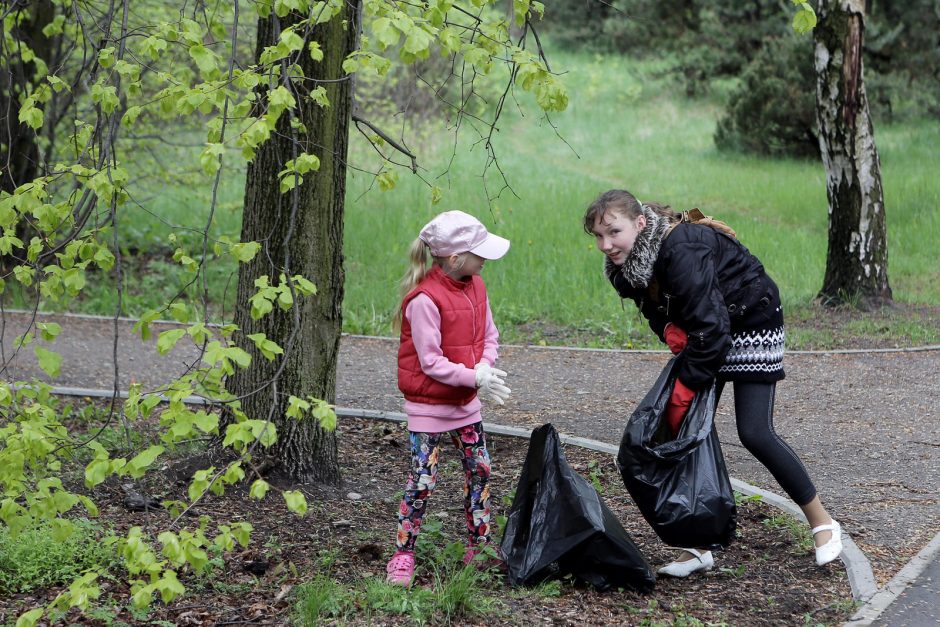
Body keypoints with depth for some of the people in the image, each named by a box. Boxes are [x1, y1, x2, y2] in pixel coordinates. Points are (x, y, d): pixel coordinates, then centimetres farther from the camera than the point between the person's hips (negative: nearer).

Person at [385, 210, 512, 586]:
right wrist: (476, 378, -22)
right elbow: (431, 362, -23)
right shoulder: (423, 300, -23)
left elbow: (489, 336, 8)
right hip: (429, 406, -8)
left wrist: (485, 367, -12)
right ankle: (403, 557, 6)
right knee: (422, 481, -5)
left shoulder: (475, 286, 2)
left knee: (480, 470, 12)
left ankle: (479, 549, 25)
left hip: (466, 402, 8)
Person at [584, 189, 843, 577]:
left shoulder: (682, 251, -36)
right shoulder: (624, 263, -10)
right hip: (703, 329, 8)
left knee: (754, 432, -12)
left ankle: (822, 523, 8)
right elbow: (655, 307, 4)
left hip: (752, 321, -8)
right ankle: (699, 547, 7)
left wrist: (686, 387, -29)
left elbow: (710, 326, -35)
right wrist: (671, 330, -19)